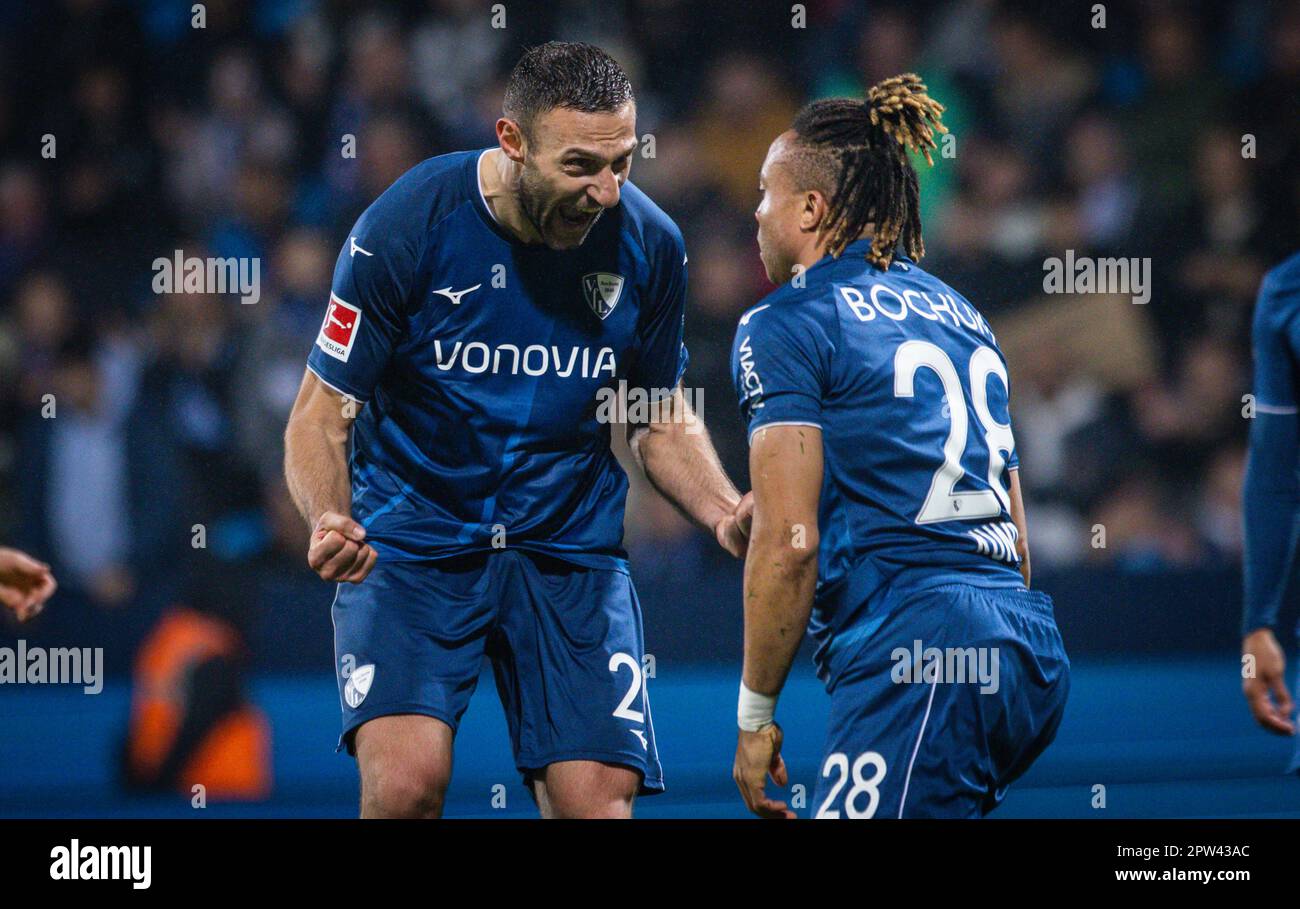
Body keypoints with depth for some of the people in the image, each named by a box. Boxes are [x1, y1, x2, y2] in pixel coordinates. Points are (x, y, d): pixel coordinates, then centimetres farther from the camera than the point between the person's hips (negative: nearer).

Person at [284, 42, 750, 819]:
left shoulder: (650, 244, -5)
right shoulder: (406, 226, -15)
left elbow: (665, 421, 12)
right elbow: (322, 414, -7)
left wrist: (725, 515, -8)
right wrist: (329, 517, -28)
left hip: (571, 549, 3)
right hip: (411, 542, -3)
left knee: (598, 802, -11)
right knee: (406, 782, -23)